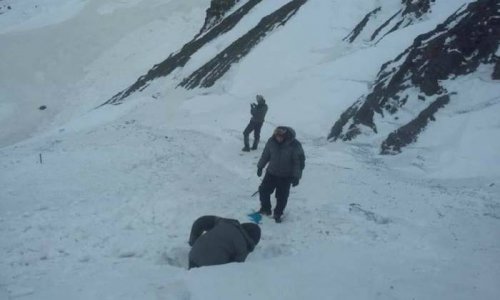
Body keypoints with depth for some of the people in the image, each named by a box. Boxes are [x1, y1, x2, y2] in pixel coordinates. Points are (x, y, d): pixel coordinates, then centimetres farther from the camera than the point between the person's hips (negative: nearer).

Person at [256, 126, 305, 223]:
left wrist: (296, 177, -14)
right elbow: (265, 154, 6)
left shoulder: (295, 145, -21)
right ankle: (265, 209, 25)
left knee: (282, 197, 3)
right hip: (271, 172, 3)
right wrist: (260, 167, 12)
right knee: (263, 190, 3)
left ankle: (278, 214, 24)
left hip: (286, 176, -3)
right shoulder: (271, 141, -10)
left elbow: (299, 161, -13)